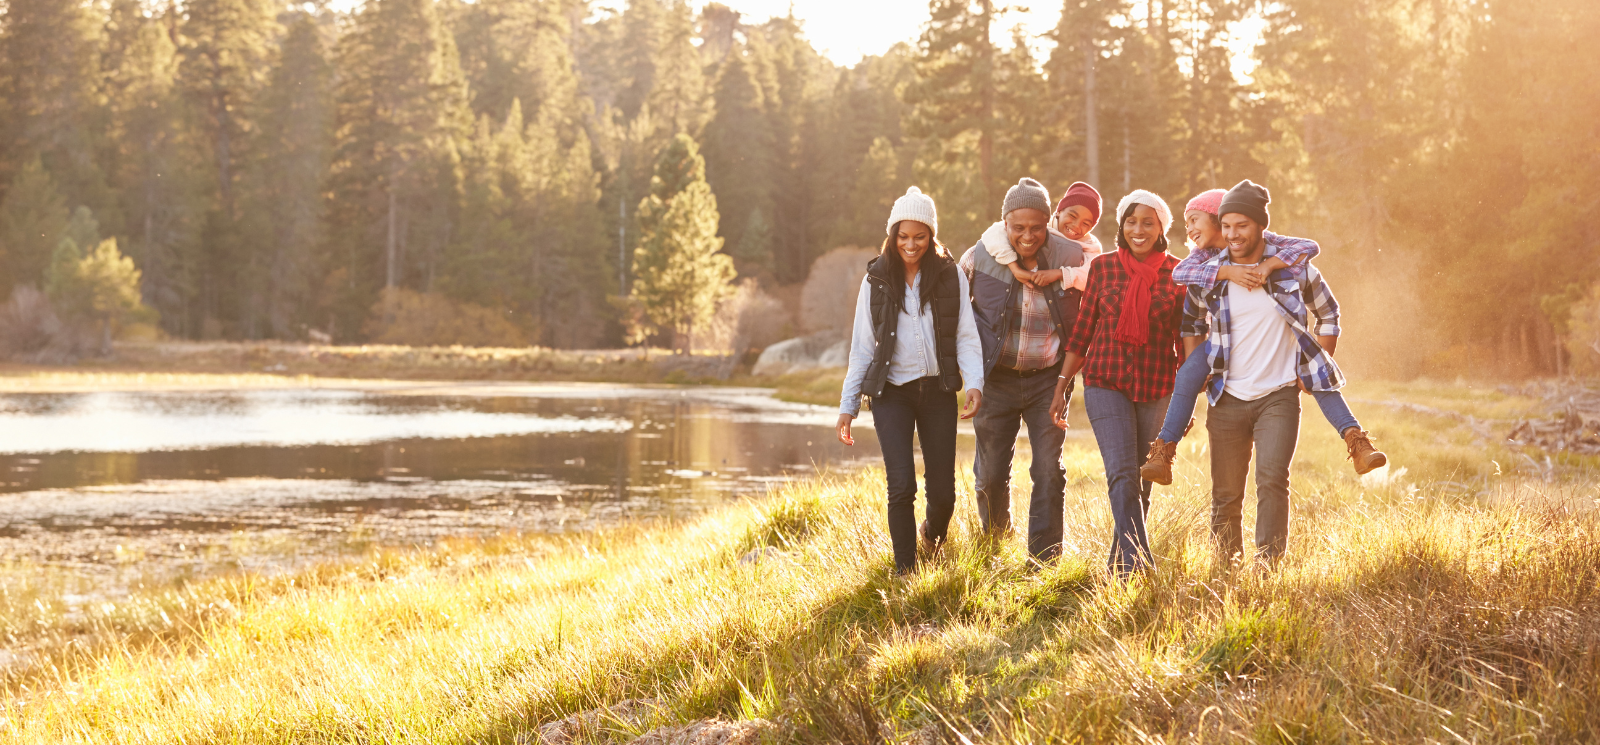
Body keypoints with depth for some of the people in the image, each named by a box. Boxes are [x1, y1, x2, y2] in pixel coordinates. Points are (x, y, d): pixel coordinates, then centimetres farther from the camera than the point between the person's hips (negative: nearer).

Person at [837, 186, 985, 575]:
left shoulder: (952, 277, 3)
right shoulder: (876, 281, 4)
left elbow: (966, 336, 1)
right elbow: (862, 347, 6)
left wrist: (975, 382, -16)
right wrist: (848, 405, 2)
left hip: (938, 391, 1)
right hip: (892, 393, -1)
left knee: (942, 491, 3)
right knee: (901, 486, -13)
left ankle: (931, 535, 38)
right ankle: (905, 573, 1)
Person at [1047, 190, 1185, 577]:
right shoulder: (1103, 267, 3)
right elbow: (1082, 330, 7)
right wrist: (1062, 386, 5)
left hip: (1157, 389, 1)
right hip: (1106, 383, -1)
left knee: (1143, 484, 6)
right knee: (1122, 475, -16)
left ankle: (1117, 567, 22)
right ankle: (1140, 567, -20)